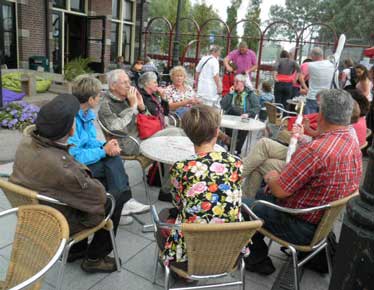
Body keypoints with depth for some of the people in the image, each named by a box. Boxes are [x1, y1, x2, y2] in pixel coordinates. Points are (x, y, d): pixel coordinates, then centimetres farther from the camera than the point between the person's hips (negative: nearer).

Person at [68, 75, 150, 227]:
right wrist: (104, 151, -19)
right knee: (113, 163, -18)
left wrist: (106, 145, -10)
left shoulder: (86, 113, 3)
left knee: (113, 157, -11)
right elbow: (75, 156, -27)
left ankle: (124, 202, -9)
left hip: (83, 157, 8)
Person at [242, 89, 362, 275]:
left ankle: (259, 260, 23)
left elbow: (280, 190, -25)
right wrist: (280, 178, 4)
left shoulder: (316, 149, -32)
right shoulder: (354, 145, -1)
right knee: (261, 195, 24)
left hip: (302, 228, -9)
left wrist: (271, 178, -3)